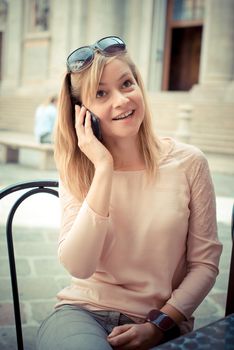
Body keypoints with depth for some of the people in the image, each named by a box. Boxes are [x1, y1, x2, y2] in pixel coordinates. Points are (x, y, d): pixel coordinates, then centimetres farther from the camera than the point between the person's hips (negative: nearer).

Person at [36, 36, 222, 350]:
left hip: (161, 324, 2)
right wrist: (103, 169, -17)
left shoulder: (189, 163, -4)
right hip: (83, 312, -1)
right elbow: (78, 266, -13)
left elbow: (205, 263, 0)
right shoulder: (76, 170, 0)